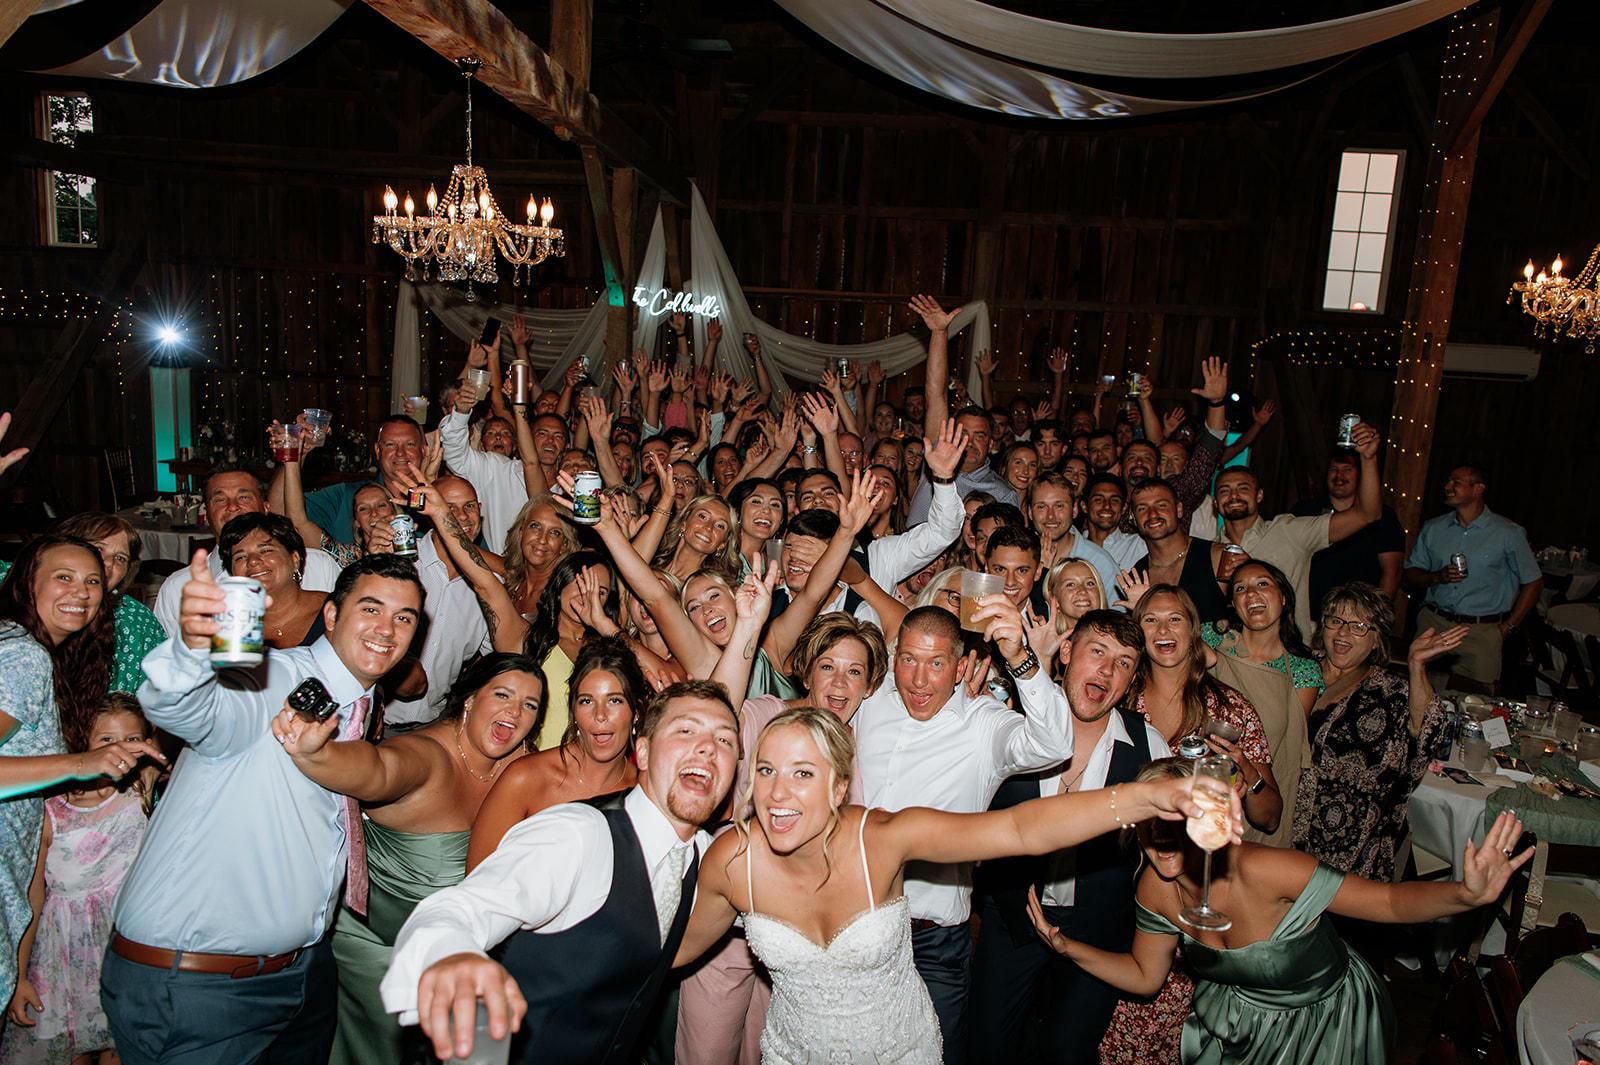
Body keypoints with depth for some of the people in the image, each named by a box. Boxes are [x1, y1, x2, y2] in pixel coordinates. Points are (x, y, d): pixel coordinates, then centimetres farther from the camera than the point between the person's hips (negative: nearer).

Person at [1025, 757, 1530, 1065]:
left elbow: (1389, 901, -32)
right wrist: (1068, 947, -16)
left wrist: (1466, 893, -51)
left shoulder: (1261, 870, -37)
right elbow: (1144, 975, -3)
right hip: (1233, 1024, 5)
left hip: (1326, 1022, -4)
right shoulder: (1156, 888, -19)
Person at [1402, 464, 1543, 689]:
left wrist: (1507, 627, -1)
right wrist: (1437, 577, -9)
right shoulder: (1432, 528, 9)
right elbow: (1410, 577, 12)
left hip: (1481, 631, -2)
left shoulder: (1509, 533, 0)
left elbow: (1534, 582, 4)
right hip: (1432, 623, 3)